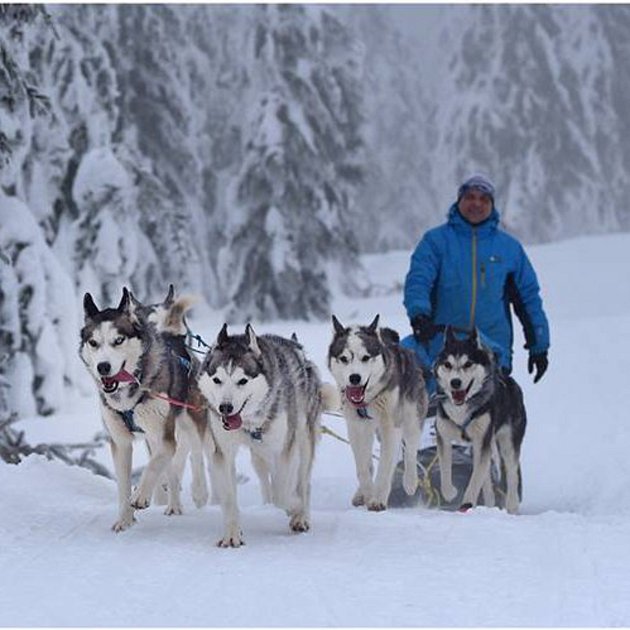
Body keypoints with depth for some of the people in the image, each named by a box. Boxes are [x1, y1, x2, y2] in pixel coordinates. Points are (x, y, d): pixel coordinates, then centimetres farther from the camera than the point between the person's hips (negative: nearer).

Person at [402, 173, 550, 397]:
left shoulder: (509, 247, 11)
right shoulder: (436, 240, 5)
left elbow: (528, 296, 14)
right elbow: (417, 281, -6)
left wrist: (539, 345, 10)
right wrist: (419, 315, -26)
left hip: (493, 351, 1)